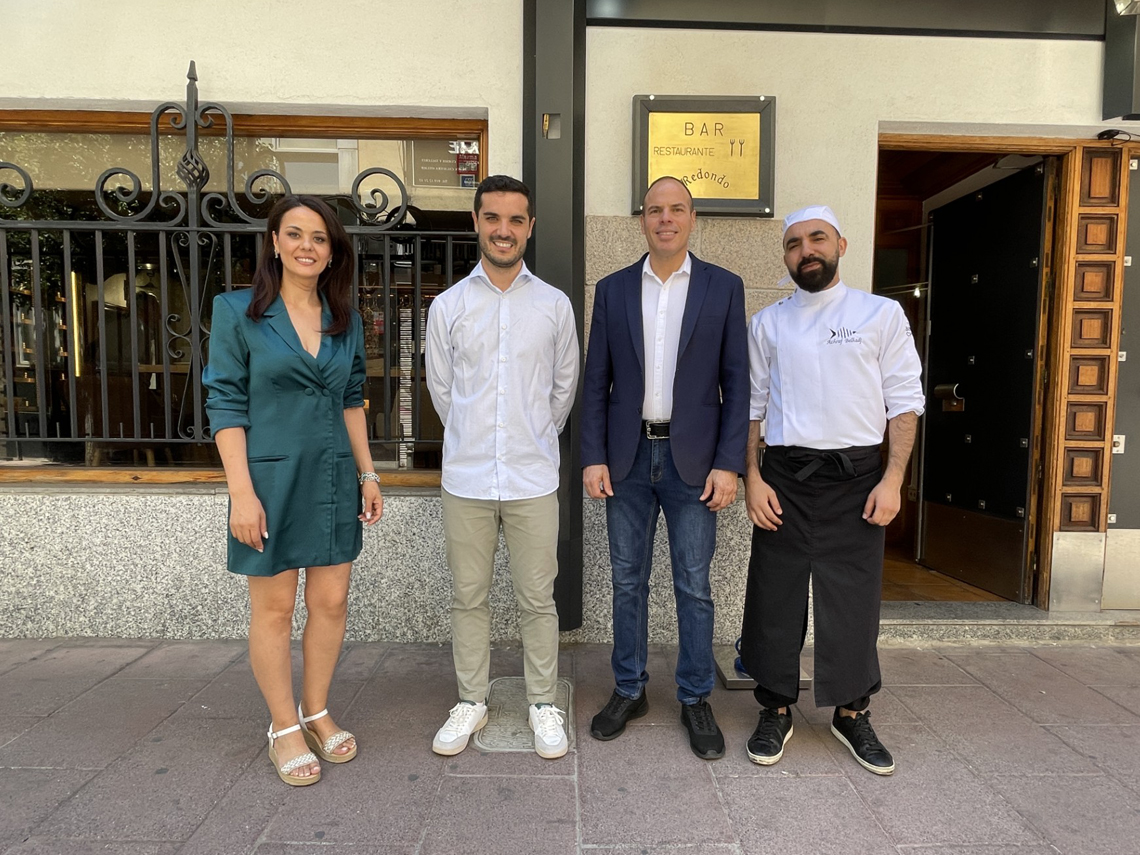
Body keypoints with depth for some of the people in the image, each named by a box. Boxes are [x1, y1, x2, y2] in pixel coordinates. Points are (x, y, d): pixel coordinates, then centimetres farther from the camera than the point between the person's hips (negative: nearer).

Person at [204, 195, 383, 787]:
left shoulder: (345, 319, 8)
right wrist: (242, 492, -14)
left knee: (331, 603, 9)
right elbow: (225, 405, -7)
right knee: (274, 608, 7)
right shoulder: (238, 312, -4)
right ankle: (284, 728, 26)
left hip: (333, 479, 4)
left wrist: (368, 474, 8)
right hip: (271, 477, -4)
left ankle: (317, 712, 30)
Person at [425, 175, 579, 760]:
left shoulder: (555, 305, 2)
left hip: (532, 478, 0)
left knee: (537, 599, 8)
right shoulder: (447, 306, 2)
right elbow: (441, 389, 10)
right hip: (465, 477, 1)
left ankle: (543, 704, 27)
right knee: (468, 597, 12)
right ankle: (471, 701, 31)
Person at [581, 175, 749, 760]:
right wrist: (592, 458, -2)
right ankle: (628, 691, 28)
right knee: (627, 580, 11)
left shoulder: (724, 287, 3)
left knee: (693, 586, 6)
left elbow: (736, 382, 0)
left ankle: (695, 700, 25)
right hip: (628, 456, 2)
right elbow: (596, 381, 5)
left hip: (692, 458, -1)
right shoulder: (613, 289, 6)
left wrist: (728, 464, -7)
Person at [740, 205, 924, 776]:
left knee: (854, 599, 7)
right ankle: (776, 711, 25)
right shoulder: (767, 323, 8)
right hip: (784, 477, 1)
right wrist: (752, 477, -3)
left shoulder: (882, 314, 4)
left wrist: (893, 478, -7)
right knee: (775, 597, 7)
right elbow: (750, 406, 7)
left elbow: (904, 402, 2)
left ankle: (852, 714, 28)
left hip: (856, 476, -1)